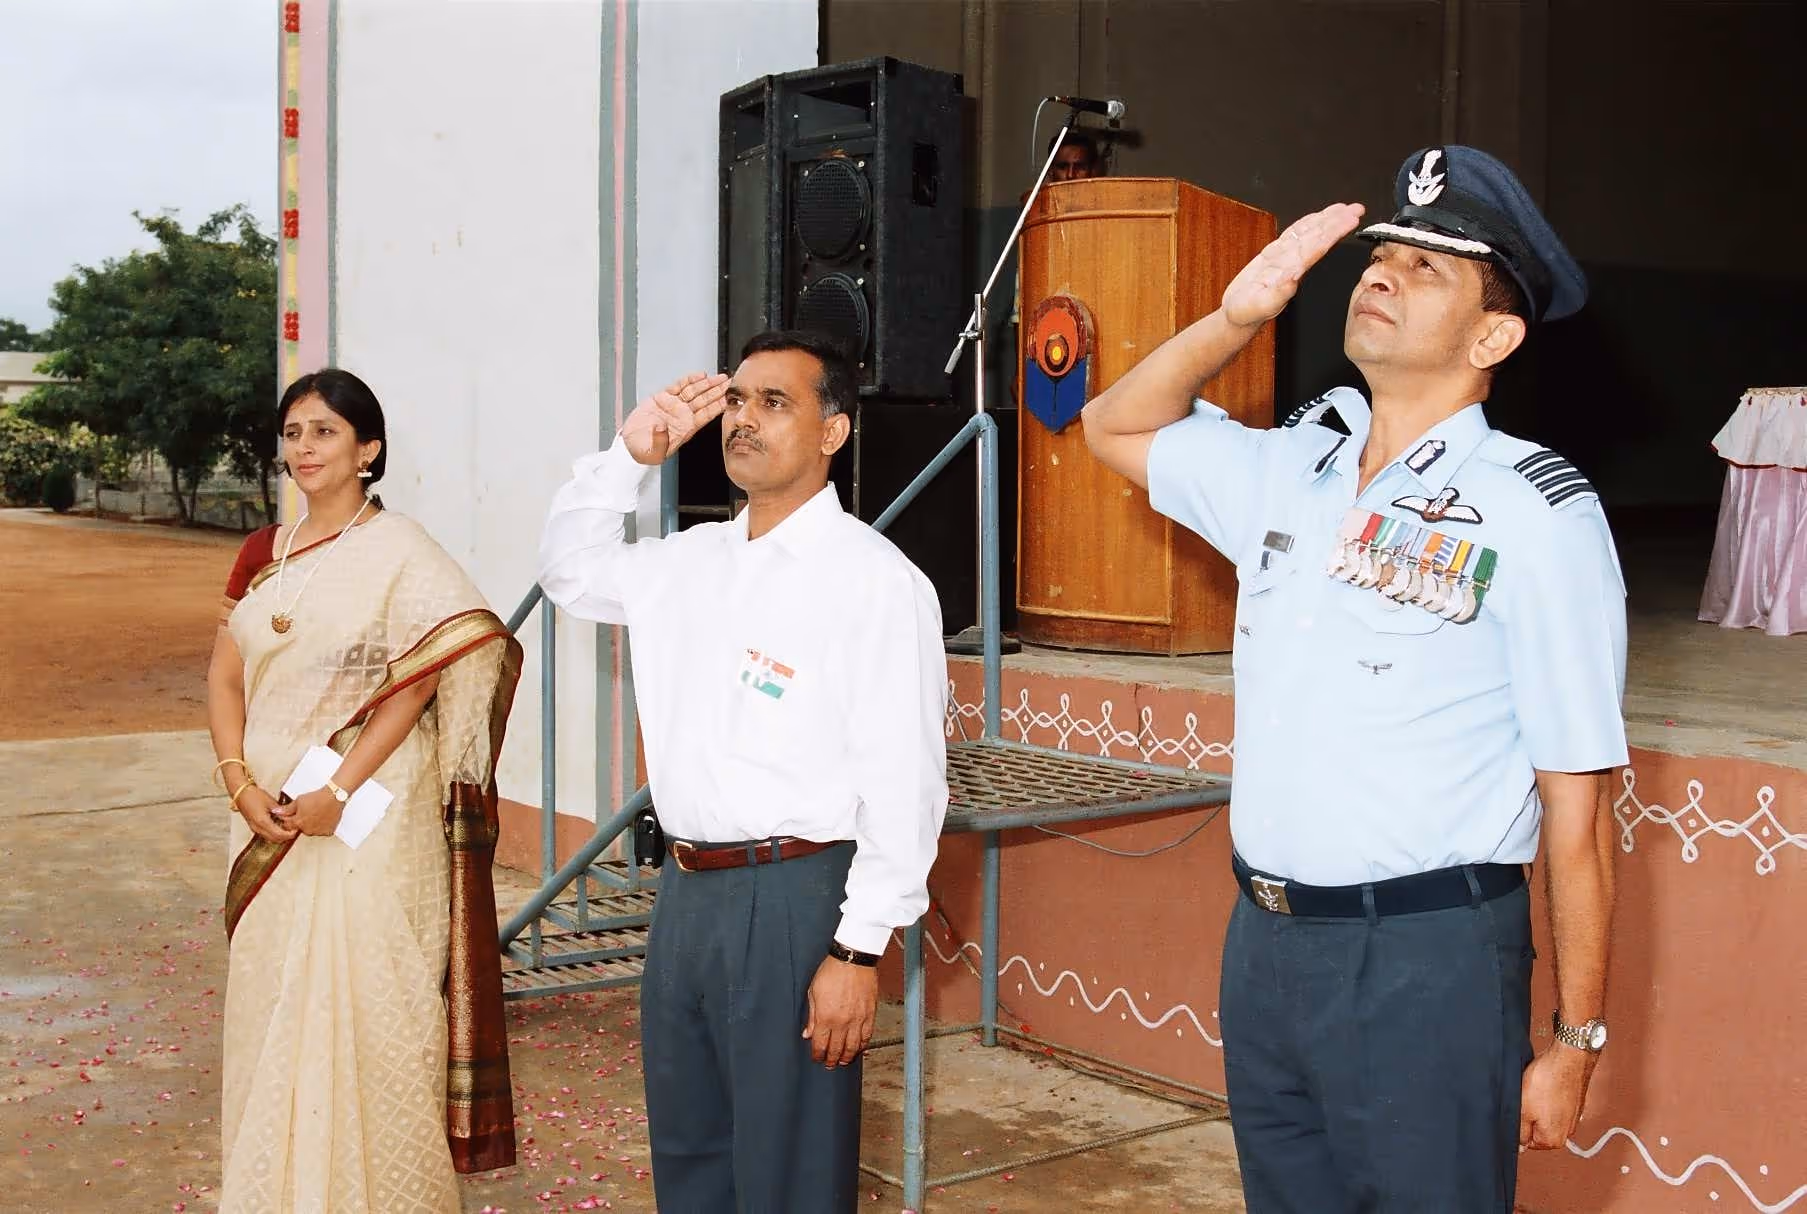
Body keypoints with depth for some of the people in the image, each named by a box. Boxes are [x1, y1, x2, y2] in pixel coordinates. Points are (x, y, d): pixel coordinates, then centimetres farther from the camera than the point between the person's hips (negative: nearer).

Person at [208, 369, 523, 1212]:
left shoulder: (401, 552, -7)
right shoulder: (265, 556, 11)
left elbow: (418, 682, -14)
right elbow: (225, 677, 9)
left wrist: (339, 790, -18)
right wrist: (242, 783, -6)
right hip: (270, 820, 6)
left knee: (361, 1010, -2)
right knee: (271, 1006, 12)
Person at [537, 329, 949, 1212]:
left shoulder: (876, 580, -11)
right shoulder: (694, 560, 11)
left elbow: (904, 785, -15)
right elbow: (570, 573, 26)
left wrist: (860, 948, -18)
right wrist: (630, 455, 11)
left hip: (791, 899, -7)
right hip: (685, 890, 7)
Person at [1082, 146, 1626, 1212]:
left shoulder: (1538, 514, -10)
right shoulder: (1290, 471, 6)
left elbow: (1578, 803, -10)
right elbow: (1116, 427, 20)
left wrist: (1577, 1040, -8)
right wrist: (1236, 318, 4)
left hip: (1427, 961, -5)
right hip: (1264, 939, 6)